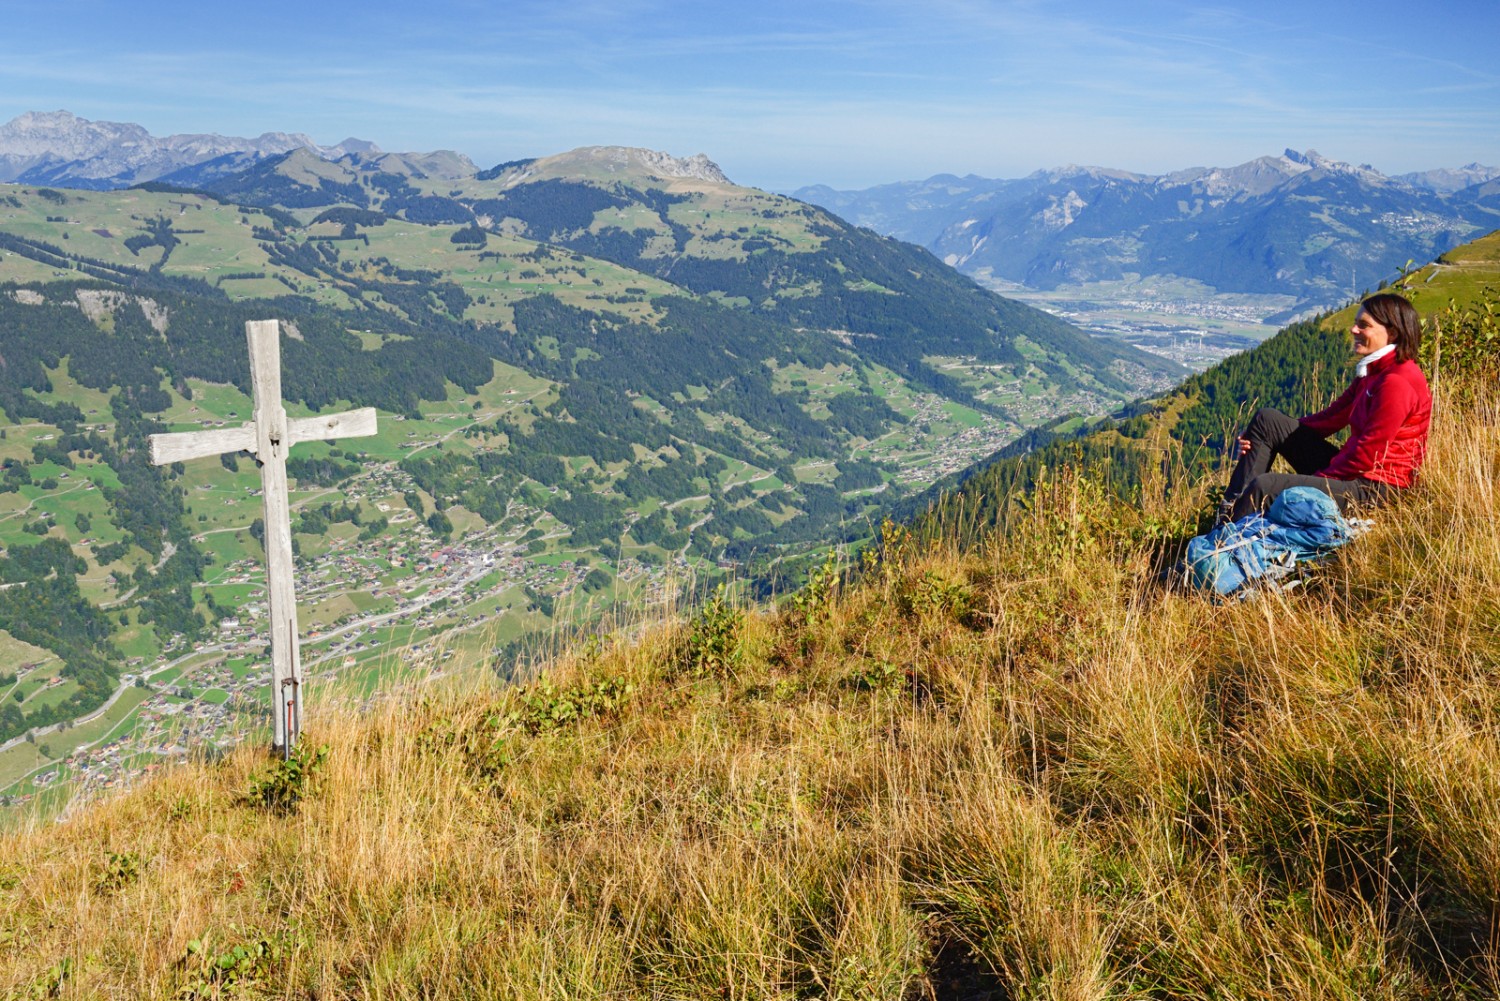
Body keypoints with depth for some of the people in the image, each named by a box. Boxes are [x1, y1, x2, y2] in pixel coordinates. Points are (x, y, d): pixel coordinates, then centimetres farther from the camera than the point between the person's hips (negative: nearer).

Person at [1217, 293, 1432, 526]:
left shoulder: (1397, 382, -18)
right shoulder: (1374, 372, 15)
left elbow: (1369, 452, -21)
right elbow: (1332, 417, 13)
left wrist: (1320, 478, -12)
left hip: (1373, 487, -11)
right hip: (1353, 469, 11)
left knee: (1264, 486, -26)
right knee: (1267, 419, 5)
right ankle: (1229, 512, -4)